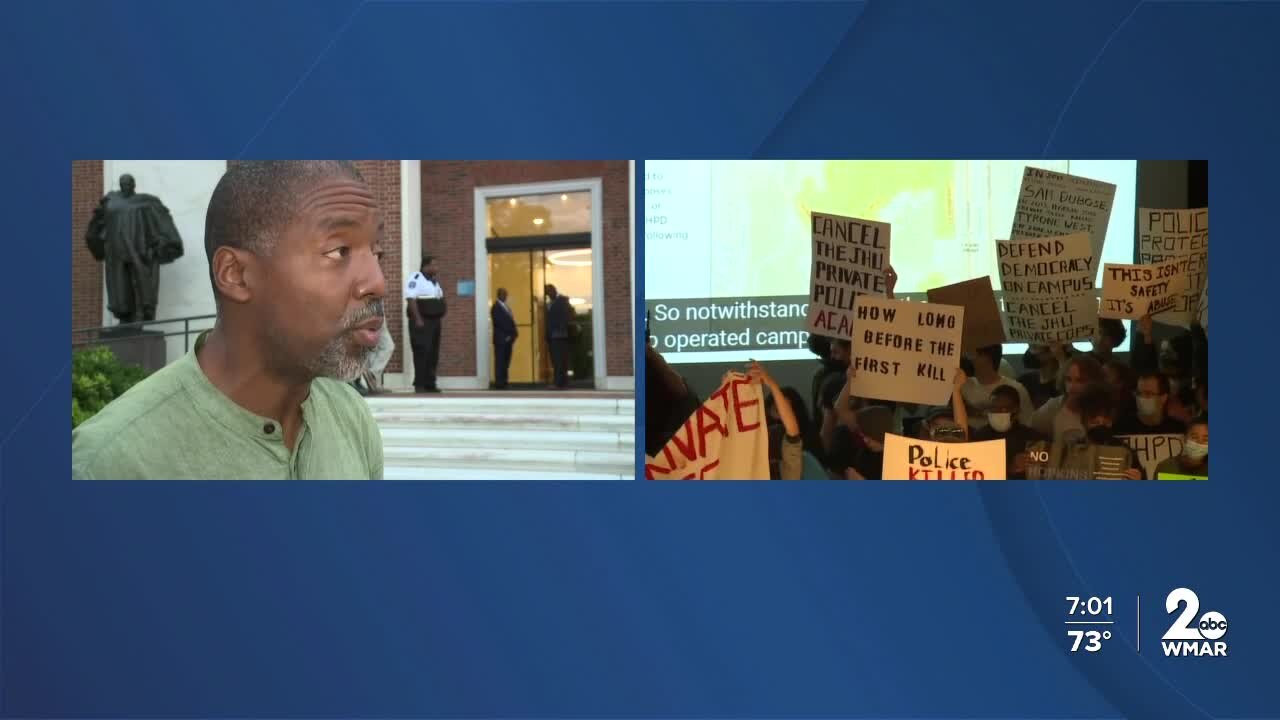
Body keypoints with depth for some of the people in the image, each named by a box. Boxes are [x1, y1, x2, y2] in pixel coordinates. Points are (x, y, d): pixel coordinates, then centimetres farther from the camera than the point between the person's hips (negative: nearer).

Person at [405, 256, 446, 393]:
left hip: (434, 321, 9)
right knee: (422, 352, -10)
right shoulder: (415, 279, -10)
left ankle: (430, 383, 13)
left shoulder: (434, 281, 17)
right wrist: (418, 319, -23)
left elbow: (440, 298, 27)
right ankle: (419, 384, -7)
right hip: (421, 322, -9)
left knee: (433, 353, 8)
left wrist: (443, 308, 5)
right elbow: (411, 300, -18)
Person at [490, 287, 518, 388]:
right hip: (501, 338, -8)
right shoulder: (496, 307, -9)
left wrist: (513, 333, 3)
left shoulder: (506, 306, 17)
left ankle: (503, 381, 11)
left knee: (506, 362, 8)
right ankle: (499, 382, -4)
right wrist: (510, 334, -14)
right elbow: (499, 323, -16)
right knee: (500, 362, -6)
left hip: (508, 338, 8)